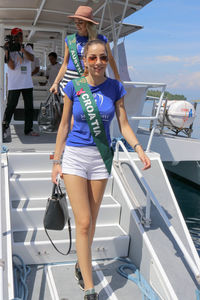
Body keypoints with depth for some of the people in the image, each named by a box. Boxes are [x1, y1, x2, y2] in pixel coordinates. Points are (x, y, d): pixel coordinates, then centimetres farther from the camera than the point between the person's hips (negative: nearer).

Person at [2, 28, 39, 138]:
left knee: (29, 107, 6)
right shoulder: (10, 50, 0)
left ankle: (28, 129, 14)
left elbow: (32, 58, -10)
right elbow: (12, 66, -12)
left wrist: (22, 48, -20)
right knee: (11, 107, -3)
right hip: (14, 85, -3)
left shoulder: (28, 48, 10)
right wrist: (7, 51, -18)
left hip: (27, 84, 4)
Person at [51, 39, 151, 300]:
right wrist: (56, 161, 2)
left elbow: (124, 125, 0)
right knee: (84, 222, -6)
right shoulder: (73, 87, -4)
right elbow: (64, 126, 2)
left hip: (101, 158, 2)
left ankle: (81, 264, 39)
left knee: (91, 221, 12)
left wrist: (139, 148, -17)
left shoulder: (115, 88, -1)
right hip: (75, 156, -2)